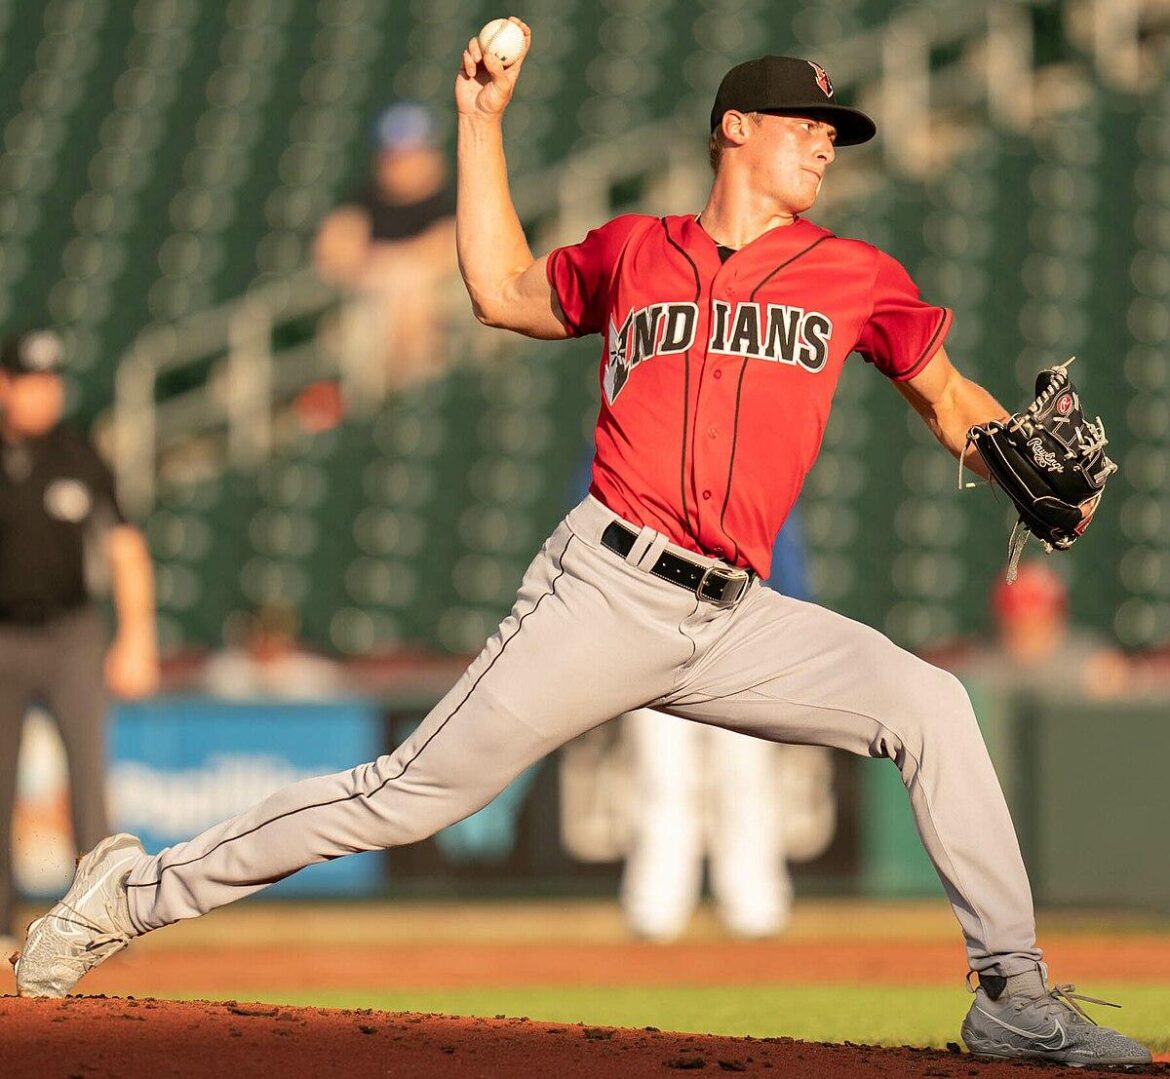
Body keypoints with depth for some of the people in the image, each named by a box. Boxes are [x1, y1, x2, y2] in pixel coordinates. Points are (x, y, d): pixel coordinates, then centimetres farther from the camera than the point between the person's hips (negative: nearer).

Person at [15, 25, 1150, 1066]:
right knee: (408, 794, -6)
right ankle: (140, 890, 6)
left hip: (731, 622, 2)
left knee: (925, 703, -15)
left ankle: (1013, 997, -9)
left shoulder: (854, 275, 12)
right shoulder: (633, 251, 11)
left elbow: (945, 392, 18)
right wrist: (481, 122, 19)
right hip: (605, 589, -2)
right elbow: (502, 291, 23)